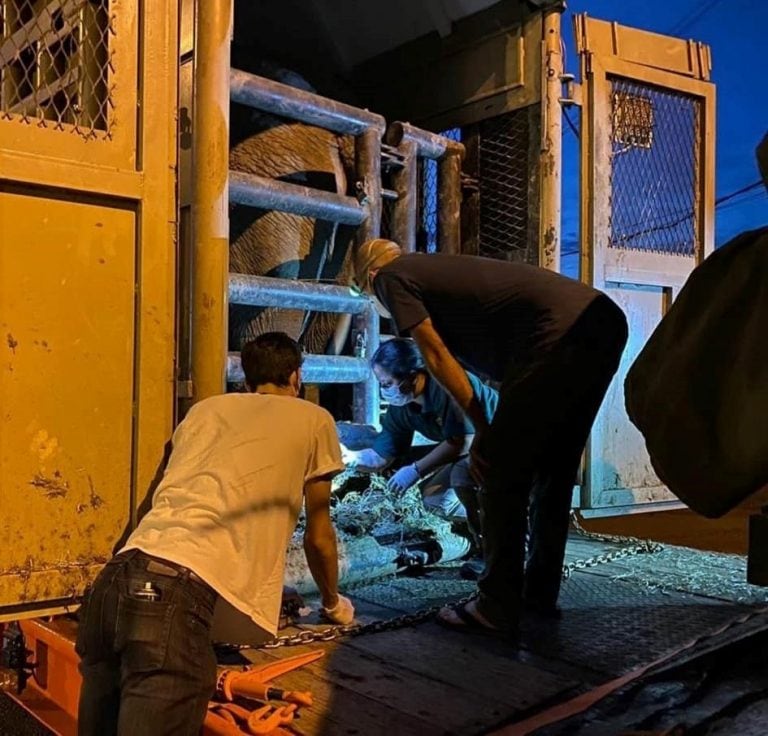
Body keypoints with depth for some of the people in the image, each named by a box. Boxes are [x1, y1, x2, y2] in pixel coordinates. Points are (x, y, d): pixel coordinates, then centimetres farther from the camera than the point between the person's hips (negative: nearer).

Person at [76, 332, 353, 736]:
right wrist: (333, 603, 40)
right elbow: (319, 537, 21)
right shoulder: (314, 420, 14)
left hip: (113, 581, 7)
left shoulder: (204, 407, 28)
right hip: (176, 596, -6)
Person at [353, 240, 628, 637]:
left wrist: (482, 427, 5)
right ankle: (540, 593, 30)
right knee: (553, 471, 18)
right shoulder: (437, 269, 33)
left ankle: (497, 610, 8)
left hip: (561, 333, -9)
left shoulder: (391, 276, 10)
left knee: (502, 477, -1)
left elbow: (435, 354, 1)